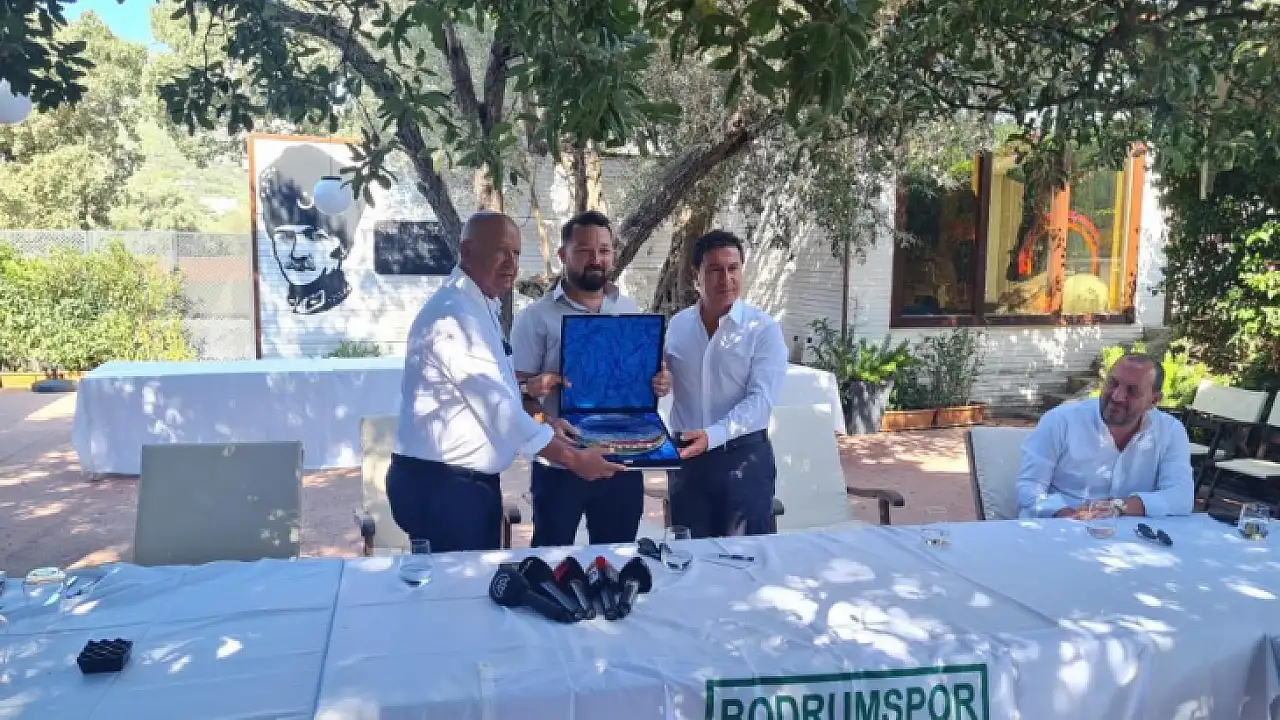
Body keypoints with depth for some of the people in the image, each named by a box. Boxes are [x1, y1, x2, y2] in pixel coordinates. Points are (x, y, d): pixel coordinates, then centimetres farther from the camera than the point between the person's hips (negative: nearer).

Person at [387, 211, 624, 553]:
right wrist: (574, 458, -19)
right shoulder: (453, 314, -19)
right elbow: (497, 407, -24)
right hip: (440, 485, -10)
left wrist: (543, 421, 7)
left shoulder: (481, 309, 14)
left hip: (472, 481, 10)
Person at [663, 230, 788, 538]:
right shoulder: (676, 326, 5)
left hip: (744, 457, -3)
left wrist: (712, 436, -28)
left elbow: (760, 399, -17)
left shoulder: (764, 328, -8)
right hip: (686, 457, 4)